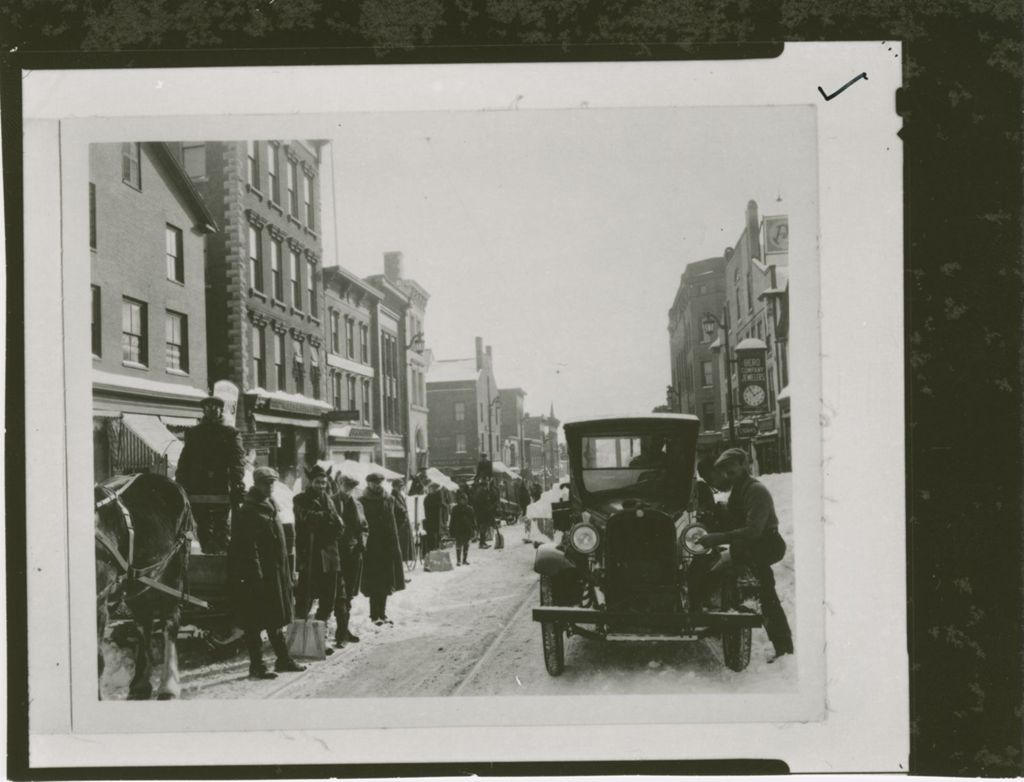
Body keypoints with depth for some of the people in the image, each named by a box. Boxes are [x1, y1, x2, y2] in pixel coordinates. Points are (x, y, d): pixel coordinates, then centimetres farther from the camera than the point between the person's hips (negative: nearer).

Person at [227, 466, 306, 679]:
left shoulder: (270, 508, 14)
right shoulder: (248, 512, -14)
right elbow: (249, 548, -19)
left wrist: (285, 572, 18)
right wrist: (256, 575, -23)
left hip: (274, 573, 9)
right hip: (256, 574, -9)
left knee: (274, 619, 16)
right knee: (255, 621, -2)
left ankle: (284, 660, 24)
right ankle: (256, 666, 3)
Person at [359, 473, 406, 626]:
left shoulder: (389, 501, 11)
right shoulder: (363, 502, -2)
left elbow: (392, 525, 12)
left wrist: (395, 545, 7)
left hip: (387, 546, 5)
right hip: (371, 547, -4)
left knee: (385, 582, 9)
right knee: (374, 582, -3)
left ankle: (382, 614, 18)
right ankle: (375, 615, 3)